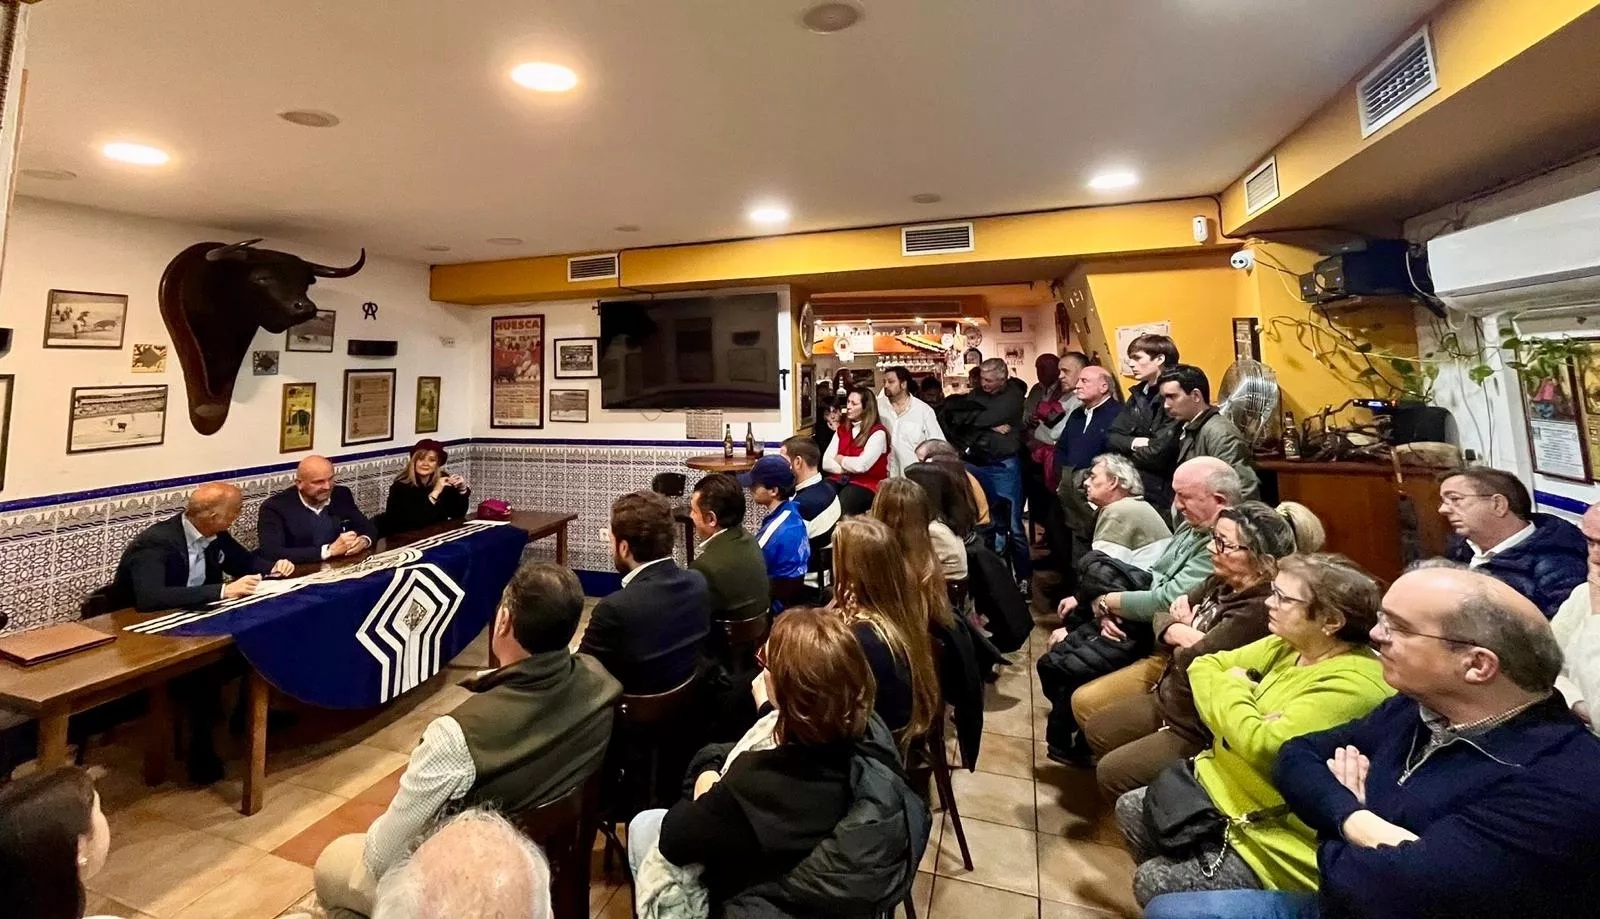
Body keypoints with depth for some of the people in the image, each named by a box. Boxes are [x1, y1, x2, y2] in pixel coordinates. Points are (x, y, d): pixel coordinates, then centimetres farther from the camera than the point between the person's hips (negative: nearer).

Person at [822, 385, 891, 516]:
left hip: (866, 485, -5)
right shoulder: (842, 429, 14)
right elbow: (826, 463, 5)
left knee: (840, 506, -33)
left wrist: (840, 459, 0)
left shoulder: (878, 433, -5)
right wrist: (850, 467, -10)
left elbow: (861, 465, -18)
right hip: (840, 481, 5)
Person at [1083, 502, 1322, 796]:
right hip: (1167, 700, 9)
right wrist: (1181, 633, -18)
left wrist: (1185, 635, -8)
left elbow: (1191, 663, -29)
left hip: (1198, 730, -9)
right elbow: (1162, 619, 4)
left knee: (1111, 773, -5)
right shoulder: (1221, 582, -1)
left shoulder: (1258, 610, -30)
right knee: (1096, 731, 17)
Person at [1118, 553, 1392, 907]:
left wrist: (1233, 690, -14)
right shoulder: (1286, 646, 0)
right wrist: (1235, 696, -16)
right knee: (1130, 811, 10)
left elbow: (1263, 747, -33)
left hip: (1274, 835, -8)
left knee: (1152, 883, -11)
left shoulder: (1354, 684, -27)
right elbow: (1205, 665, 5)